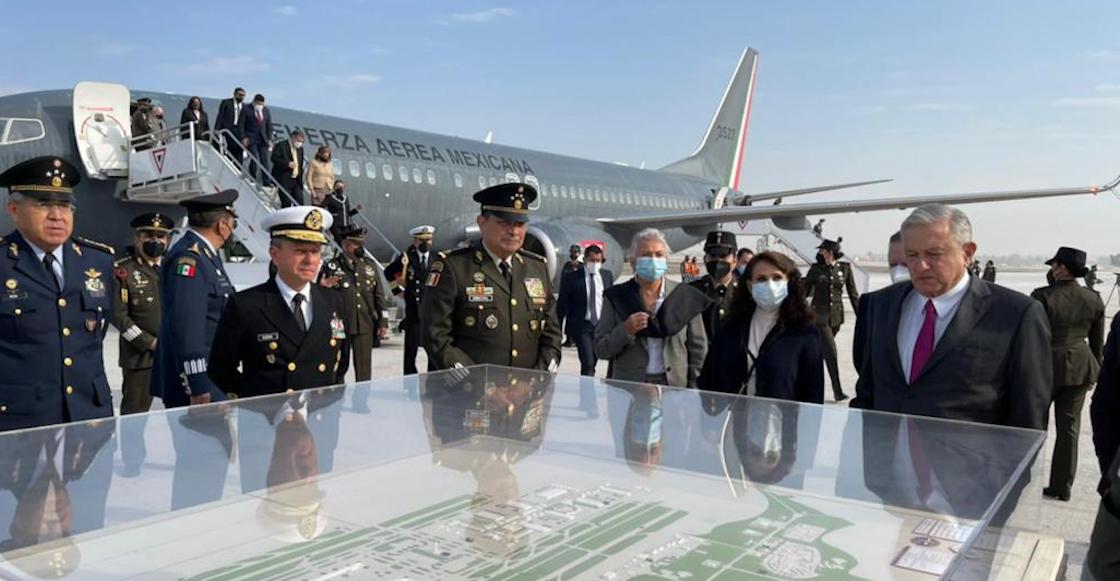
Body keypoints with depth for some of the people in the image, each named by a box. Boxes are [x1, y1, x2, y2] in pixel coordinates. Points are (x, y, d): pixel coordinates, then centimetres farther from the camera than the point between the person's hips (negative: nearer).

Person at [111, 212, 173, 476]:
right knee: (135, 409, 6)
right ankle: (133, 461, 20)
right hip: (140, 354, -3)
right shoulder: (123, 270, -2)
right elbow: (119, 315, -8)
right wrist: (151, 342, -13)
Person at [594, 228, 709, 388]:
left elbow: (698, 348, 11)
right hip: (626, 387, 0)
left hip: (674, 387, 1)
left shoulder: (685, 297, 6)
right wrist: (625, 330, -14)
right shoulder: (616, 298, 4)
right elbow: (600, 349, 2)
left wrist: (692, 390, 5)